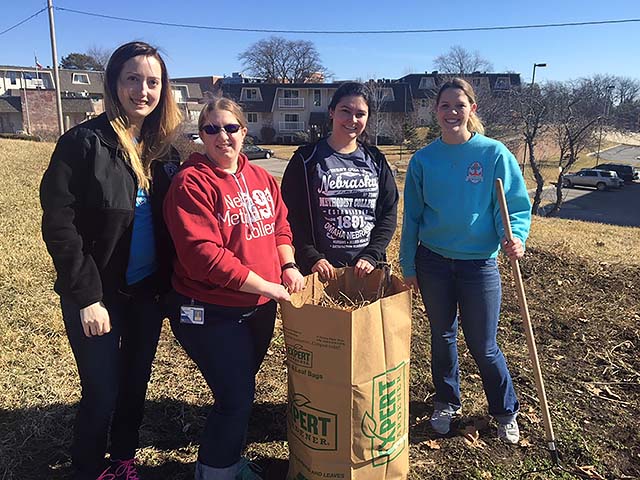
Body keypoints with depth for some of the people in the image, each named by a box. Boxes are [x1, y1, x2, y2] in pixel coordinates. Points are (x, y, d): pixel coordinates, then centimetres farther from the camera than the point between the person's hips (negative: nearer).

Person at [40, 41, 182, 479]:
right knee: (103, 392, 6)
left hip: (148, 291, 5)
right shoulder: (84, 142, -12)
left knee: (136, 383, 18)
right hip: (99, 294, -5)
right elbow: (59, 225, -15)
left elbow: (172, 222, 8)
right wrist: (87, 297, -17)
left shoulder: (163, 148, 4)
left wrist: (172, 283, 1)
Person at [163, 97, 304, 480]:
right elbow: (202, 253, -24)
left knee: (240, 391, 21)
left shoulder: (261, 178, 6)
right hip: (210, 314, -7)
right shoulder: (192, 183, -16)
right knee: (237, 397, -3)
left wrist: (289, 267, -5)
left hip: (260, 309, 7)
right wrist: (265, 285, -21)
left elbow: (280, 224, 14)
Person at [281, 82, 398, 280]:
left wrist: (372, 256, -7)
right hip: (322, 269, -3)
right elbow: (292, 215, -6)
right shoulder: (307, 159, -3)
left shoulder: (375, 160, 7)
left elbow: (389, 212, 4)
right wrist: (312, 258, -15)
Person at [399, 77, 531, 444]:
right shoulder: (423, 159, 0)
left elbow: (517, 203, -4)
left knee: (483, 345, 6)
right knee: (442, 337, 15)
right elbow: (412, 215, 4)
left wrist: (515, 236, -24)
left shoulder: (494, 153, -6)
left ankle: (506, 412, 31)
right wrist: (409, 265, 4)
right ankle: (447, 402, 38)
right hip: (433, 261, 2)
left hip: (479, 263, -2)